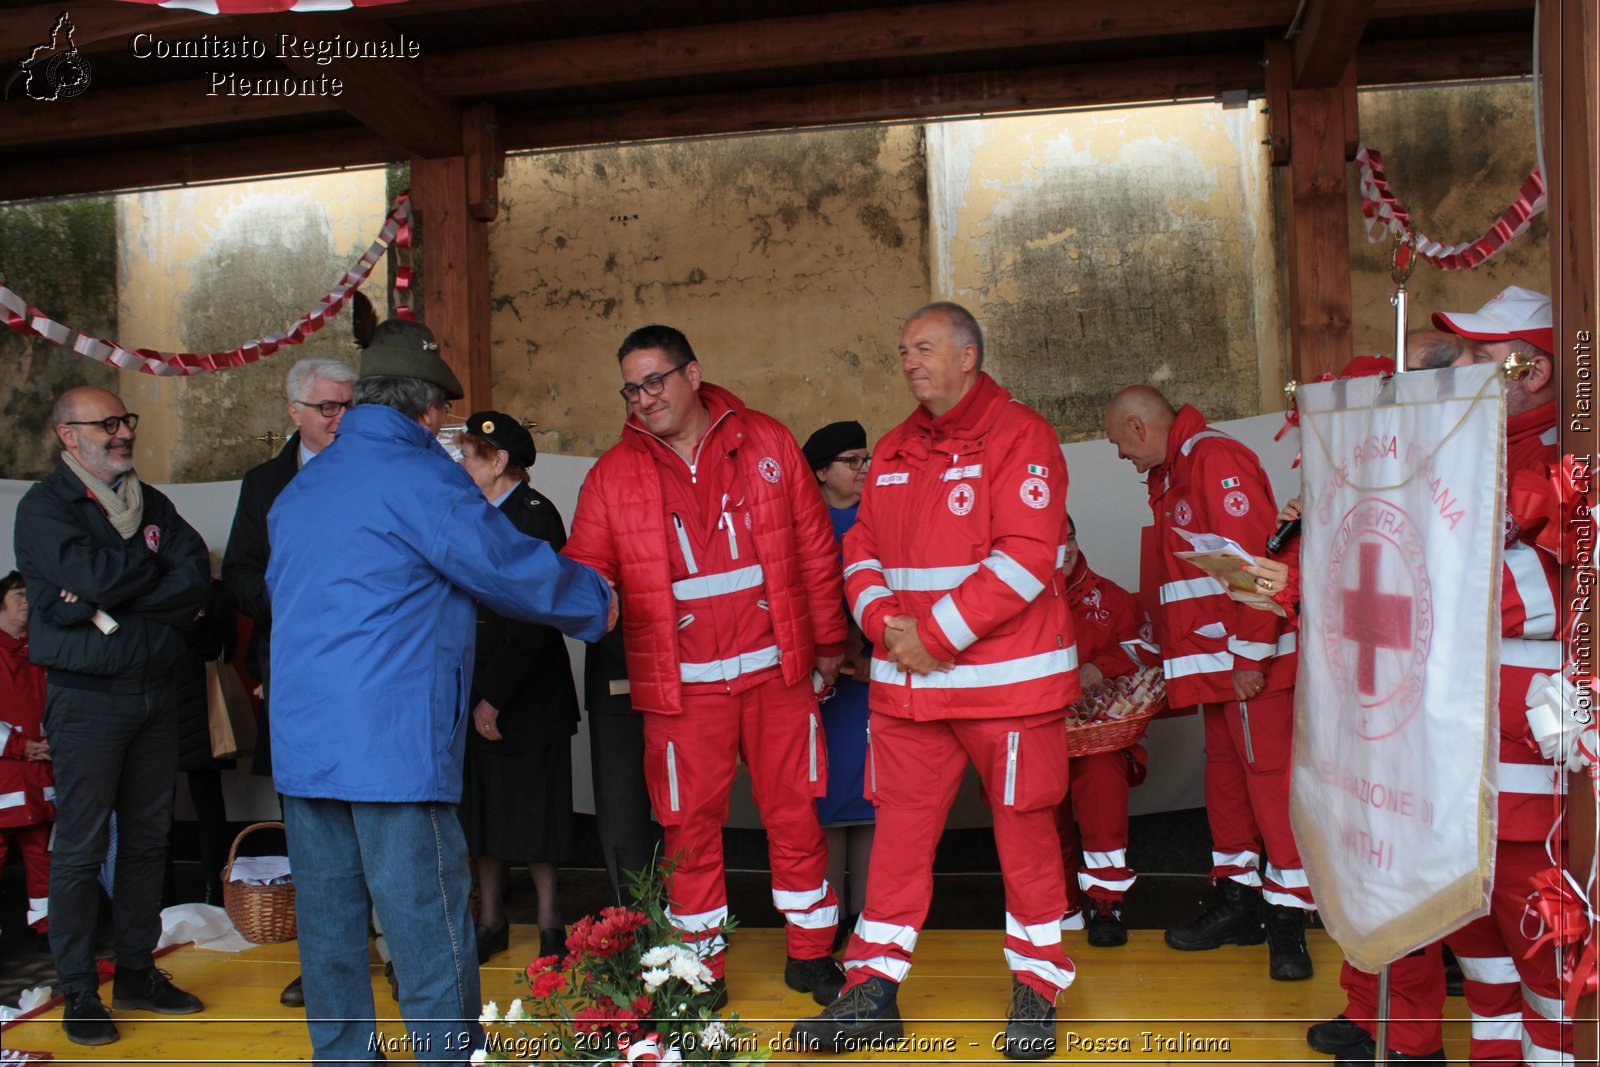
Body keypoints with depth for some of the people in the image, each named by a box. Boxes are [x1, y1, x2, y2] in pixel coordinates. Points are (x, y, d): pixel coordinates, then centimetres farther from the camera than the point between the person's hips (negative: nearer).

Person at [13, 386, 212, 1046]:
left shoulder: (151, 502, 12)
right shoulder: (44, 508, -4)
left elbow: (198, 578, -3)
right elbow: (97, 577, -21)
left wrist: (113, 606, -14)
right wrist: (154, 556, -3)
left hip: (154, 690, 5)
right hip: (87, 697, -5)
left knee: (148, 838, 10)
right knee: (80, 847, 1)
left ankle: (137, 973, 22)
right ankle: (79, 992, 12)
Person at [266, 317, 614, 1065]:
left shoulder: (299, 489, 15)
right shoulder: (421, 477, -10)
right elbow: (516, 569, -8)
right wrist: (595, 600, 10)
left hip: (301, 742, 8)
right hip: (392, 743, -8)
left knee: (328, 920, 14)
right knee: (427, 922, -1)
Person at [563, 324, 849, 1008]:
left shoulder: (766, 443, 4)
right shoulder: (614, 474, 4)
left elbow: (815, 550, 7)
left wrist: (828, 643, 8)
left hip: (777, 670, 0)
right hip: (682, 686, 0)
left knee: (794, 812, 10)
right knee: (690, 826, 7)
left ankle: (810, 952, 28)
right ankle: (700, 969, 25)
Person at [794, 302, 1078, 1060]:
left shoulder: (1018, 435, -7)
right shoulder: (894, 451, 14)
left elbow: (1025, 556, -16)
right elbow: (862, 548, 14)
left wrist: (936, 633, -16)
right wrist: (883, 622, -6)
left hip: (1008, 679, -5)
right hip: (907, 683, 6)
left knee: (1024, 830, 7)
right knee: (899, 828, 9)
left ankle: (1036, 988, 24)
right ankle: (874, 990, 20)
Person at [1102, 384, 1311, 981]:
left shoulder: (1216, 461, -13)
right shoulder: (1168, 476, 19)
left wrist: (1251, 657, -21)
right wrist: (1160, 649, 28)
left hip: (1250, 661, -10)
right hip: (1212, 662, 10)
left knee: (1268, 773, -7)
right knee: (1224, 773, 12)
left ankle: (1288, 920, 0)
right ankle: (1237, 901, 22)